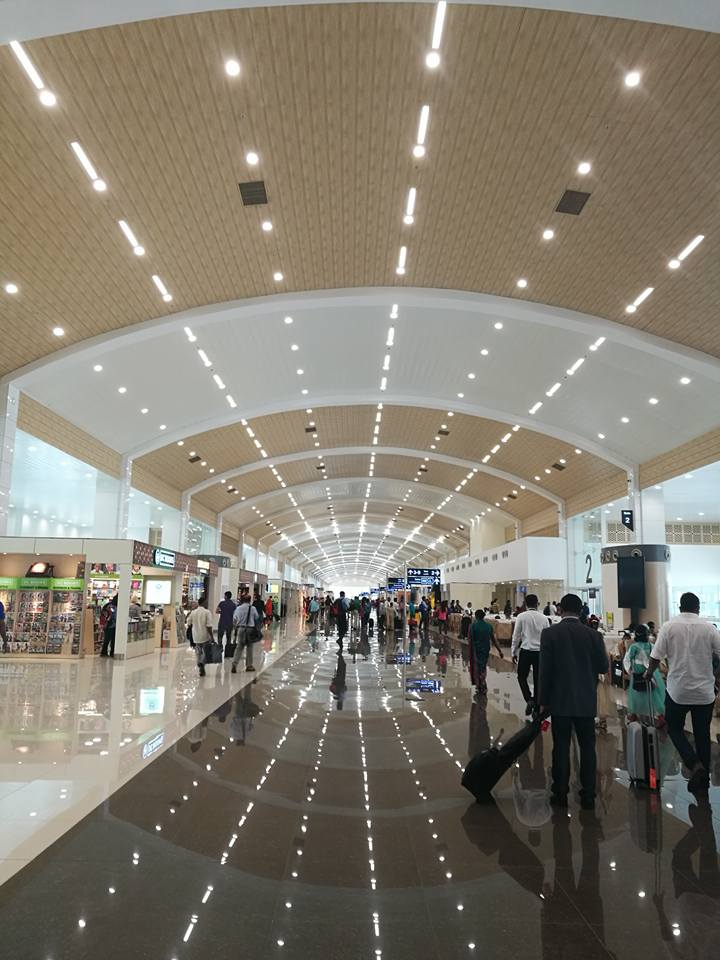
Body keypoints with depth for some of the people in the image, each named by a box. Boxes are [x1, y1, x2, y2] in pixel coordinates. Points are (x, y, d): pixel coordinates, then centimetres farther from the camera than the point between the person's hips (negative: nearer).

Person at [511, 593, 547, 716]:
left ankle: (529, 699, -8)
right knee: (538, 679, 11)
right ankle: (537, 707, 17)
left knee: (522, 677, 11)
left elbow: (516, 636, -3)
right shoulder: (543, 618, 1)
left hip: (526, 651, -3)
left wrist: (514, 652, 7)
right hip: (540, 652, 3)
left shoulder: (521, 617, -7)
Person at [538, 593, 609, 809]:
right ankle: (588, 796, 15)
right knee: (587, 747, 11)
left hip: (560, 701, -1)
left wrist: (543, 701, -1)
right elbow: (603, 667, 1)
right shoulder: (593, 635, -5)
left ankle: (560, 794, 14)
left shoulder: (549, 633, -9)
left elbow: (545, 669, -9)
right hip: (586, 701, 1)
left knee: (561, 748, 7)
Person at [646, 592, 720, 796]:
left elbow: (656, 656, -9)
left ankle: (695, 765, -7)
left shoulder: (669, 626, -7)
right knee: (702, 734, 12)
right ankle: (703, 780, 17)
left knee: (674, 728, 13)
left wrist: (649, 673, 10)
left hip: (678, 690, -2)